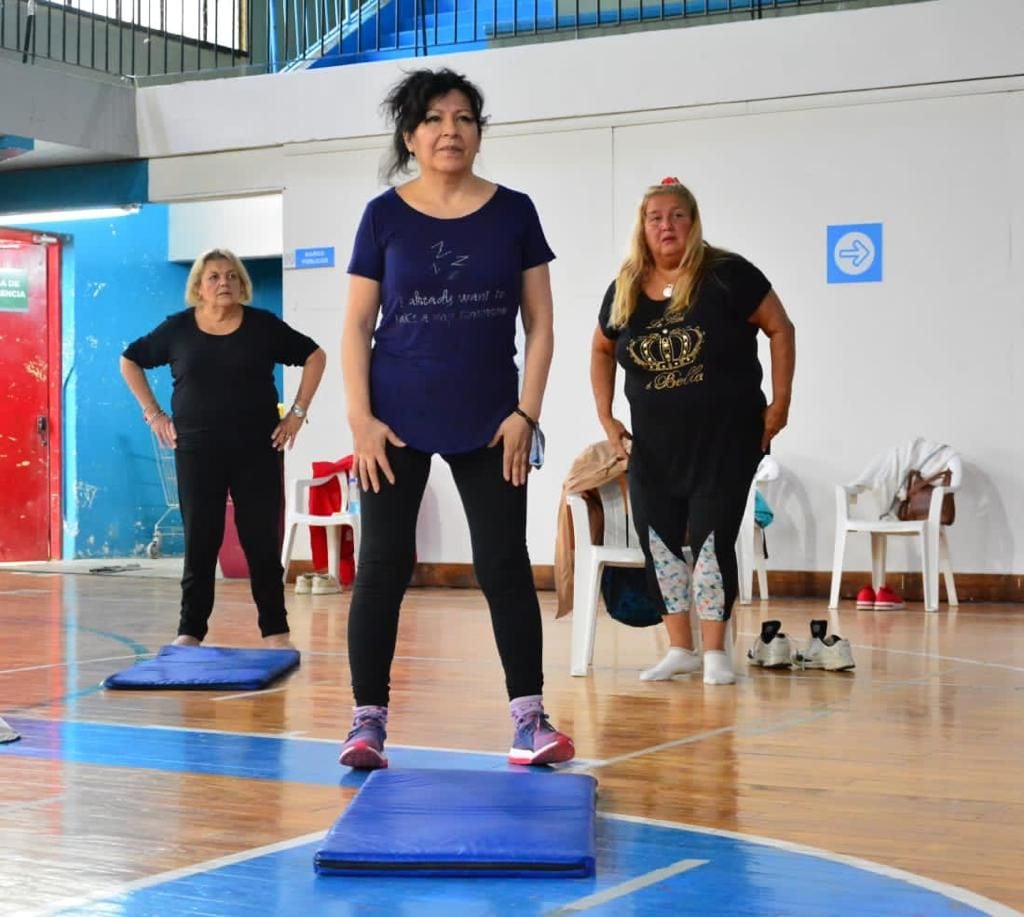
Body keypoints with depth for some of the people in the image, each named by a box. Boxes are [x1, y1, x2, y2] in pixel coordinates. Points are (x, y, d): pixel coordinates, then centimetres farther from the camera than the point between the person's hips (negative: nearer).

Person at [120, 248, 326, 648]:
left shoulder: (264, 325, 0)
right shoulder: (177, 328, 2)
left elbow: (315, 356, 8)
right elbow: (130, 361, 14)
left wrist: (298, 412, 2)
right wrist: (153, 413, 6)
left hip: (257, 450, 0)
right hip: (197, 451, 0)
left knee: (262, 540, 2)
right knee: (199, 542, 3)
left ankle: (275, 630, 9)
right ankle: (190, 630, 9)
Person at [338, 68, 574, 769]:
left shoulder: (513, 212, 3)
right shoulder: (385, 215, 1)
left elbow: (539, 324, 3)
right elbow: (357, 325, 1)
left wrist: (526, 413, -5)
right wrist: (360, 418, -8)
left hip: (489, 422, 1)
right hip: (397, 419, 0)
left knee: (505, 563, 1)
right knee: (383, 565, 0)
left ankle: (530, 717, 6)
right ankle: (368, 720, 7)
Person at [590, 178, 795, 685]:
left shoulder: (726, 275, -10)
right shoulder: (624, 291, 3)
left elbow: (780, 329, -5)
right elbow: (601, 349, 19)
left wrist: (780, 403, -8)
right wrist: (606, 418, 11)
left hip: (725, 439, -4)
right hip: (653, 445, 5)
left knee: (710, 539, -5)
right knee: (659, 542, 5)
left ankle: (714, 652, 6)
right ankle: (680, 649, 18)